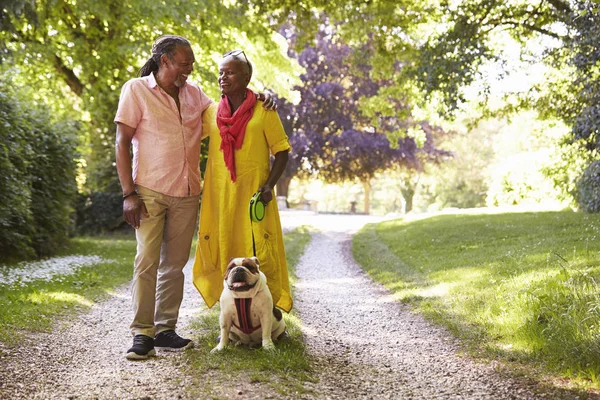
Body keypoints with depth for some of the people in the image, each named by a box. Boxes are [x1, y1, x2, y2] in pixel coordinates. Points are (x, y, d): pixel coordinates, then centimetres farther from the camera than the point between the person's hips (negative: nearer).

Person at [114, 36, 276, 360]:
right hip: (150, 192, -5)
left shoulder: (193, 93, 11)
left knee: (175, 264, 7)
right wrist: (128, 194, -12)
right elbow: (122, 143, -5)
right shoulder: (136, 90, -2)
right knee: (147, 262, -9)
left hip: (187, 193, 5)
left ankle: (165, 330, 14)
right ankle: (142, 334, -5)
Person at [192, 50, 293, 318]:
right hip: (219, 195, 4)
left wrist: (269, 185, -12)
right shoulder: (211, 113, 9)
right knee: (224, 254, 5)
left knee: (260, 253, -7)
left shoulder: (263, 112, 0)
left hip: (253, 194, -4)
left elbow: (282, 152, 0)